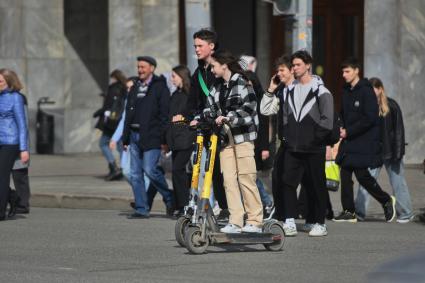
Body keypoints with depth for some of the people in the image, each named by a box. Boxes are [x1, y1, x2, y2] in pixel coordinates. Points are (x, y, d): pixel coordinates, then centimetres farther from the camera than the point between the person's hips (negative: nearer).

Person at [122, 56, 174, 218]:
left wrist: (164, 139, -14)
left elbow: (165, 114, -8)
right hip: (135, 135, 7)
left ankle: (170, 198, 5)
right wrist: (125, 138, 15)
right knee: (135, 174, 3)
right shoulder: (135, 88, 19)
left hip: (151, 136, -7)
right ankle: (141, 209, 7)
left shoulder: (159, 87, -2)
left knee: (150, 169, -15)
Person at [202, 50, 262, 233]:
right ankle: (235, 221, 1)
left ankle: (255, 221, -2)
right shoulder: (216, 87, 17)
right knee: (229, 179, 0)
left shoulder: (242, 83, -5)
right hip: (225, 137, 7)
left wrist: (228, 118, -23)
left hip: (243, 136, -7)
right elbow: (211, 109, 14)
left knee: (246, 179, -7)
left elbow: (248, 108, -14)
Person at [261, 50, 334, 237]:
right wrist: (271, 91, 1)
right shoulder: (288, 91, 13)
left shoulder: (320, 91, -2)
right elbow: (266, 110, 11)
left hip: (314, 149, -4)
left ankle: (320, 223, 10)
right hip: (292, 148, 4)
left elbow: (327, 121, -7)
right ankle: (289, 222, -8)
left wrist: (314, 138, -8)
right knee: (288, 183, -7)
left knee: (316, 186, 2)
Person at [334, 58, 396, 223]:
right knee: (345, 173, 3)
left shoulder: (366, 91, -12)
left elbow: (369, 118, -18)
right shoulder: (346, 91, 12)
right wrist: (342, 128, 3)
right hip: (348, 141, 8)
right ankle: (349, 212, 9)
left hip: (364, 141, -8)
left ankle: (387, 201, 10)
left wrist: (348, 131, -16)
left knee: (362, 175, -10)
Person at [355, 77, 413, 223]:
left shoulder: (391, 106, -7)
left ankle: (405, 213, 16)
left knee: (397, 182, 5)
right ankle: (359, 212, -1)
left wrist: (397, 153, -12)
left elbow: (398, 130, -7)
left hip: (389, 151, -4)